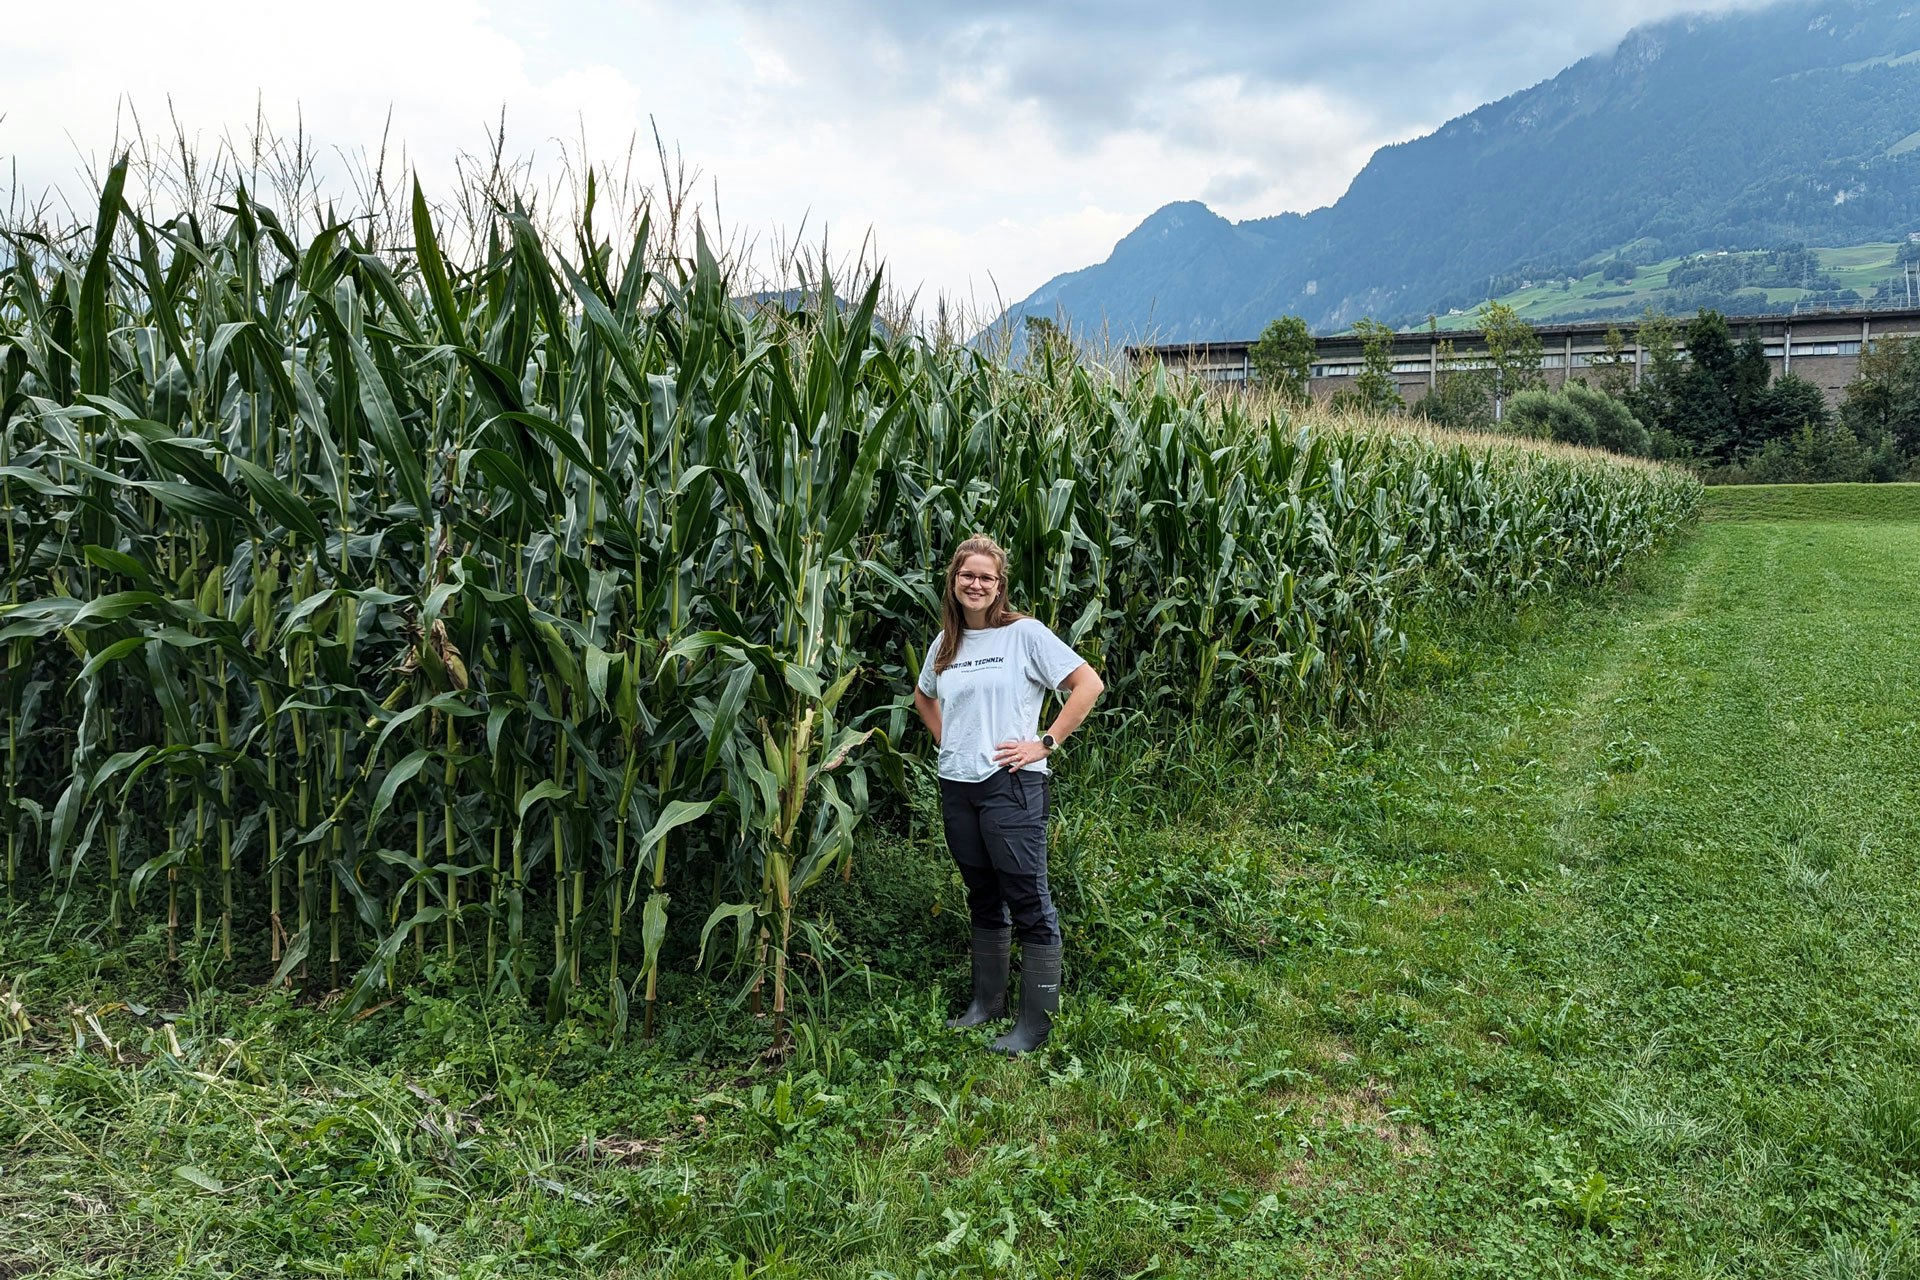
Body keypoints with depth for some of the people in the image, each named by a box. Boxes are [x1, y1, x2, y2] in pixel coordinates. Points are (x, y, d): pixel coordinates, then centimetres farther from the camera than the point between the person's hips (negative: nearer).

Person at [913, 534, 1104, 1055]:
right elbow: (923, 697, 30)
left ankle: (1037, 1020, 7)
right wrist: (946, 740, 14)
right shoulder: (945, 643, 10)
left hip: (1011, 784, -6)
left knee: (1028, 902, -2)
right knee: (983, 899, 17)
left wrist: (1046, 742, -12)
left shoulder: (1024, 633, -7)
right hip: (957, 787, 6)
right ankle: (988, 1001, 30)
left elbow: (1089, 683, -11)